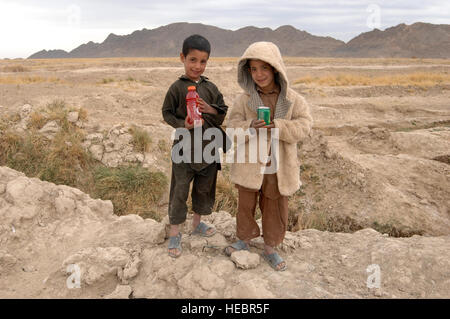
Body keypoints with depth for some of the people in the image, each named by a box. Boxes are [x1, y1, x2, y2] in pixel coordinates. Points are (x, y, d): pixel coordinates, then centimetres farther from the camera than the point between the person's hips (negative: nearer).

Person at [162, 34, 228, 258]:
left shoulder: (211, 88, 4)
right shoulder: (177, 87, -5)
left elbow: (224, 112, 9)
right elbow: (167, 113, 0)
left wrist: (211, 110, -12)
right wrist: (182, 125, -17)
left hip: (208, 147, 4)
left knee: (204, 188, 17)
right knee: (180, 190, 2)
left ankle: (197, 222, 38)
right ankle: (174, 233, 17)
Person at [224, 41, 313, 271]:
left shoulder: (293, 100, -5)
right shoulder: (244, 100, -4)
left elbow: (304, 127, -9)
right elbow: (232, 127, -4)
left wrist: (278, 127, -25)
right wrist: (249, 128, -25)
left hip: (278, 168, 0)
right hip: (249, 165, 0)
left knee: (275, 209, 14)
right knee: (246, 205, 15)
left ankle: (270, 248, 34)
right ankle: (244, 240, 39)